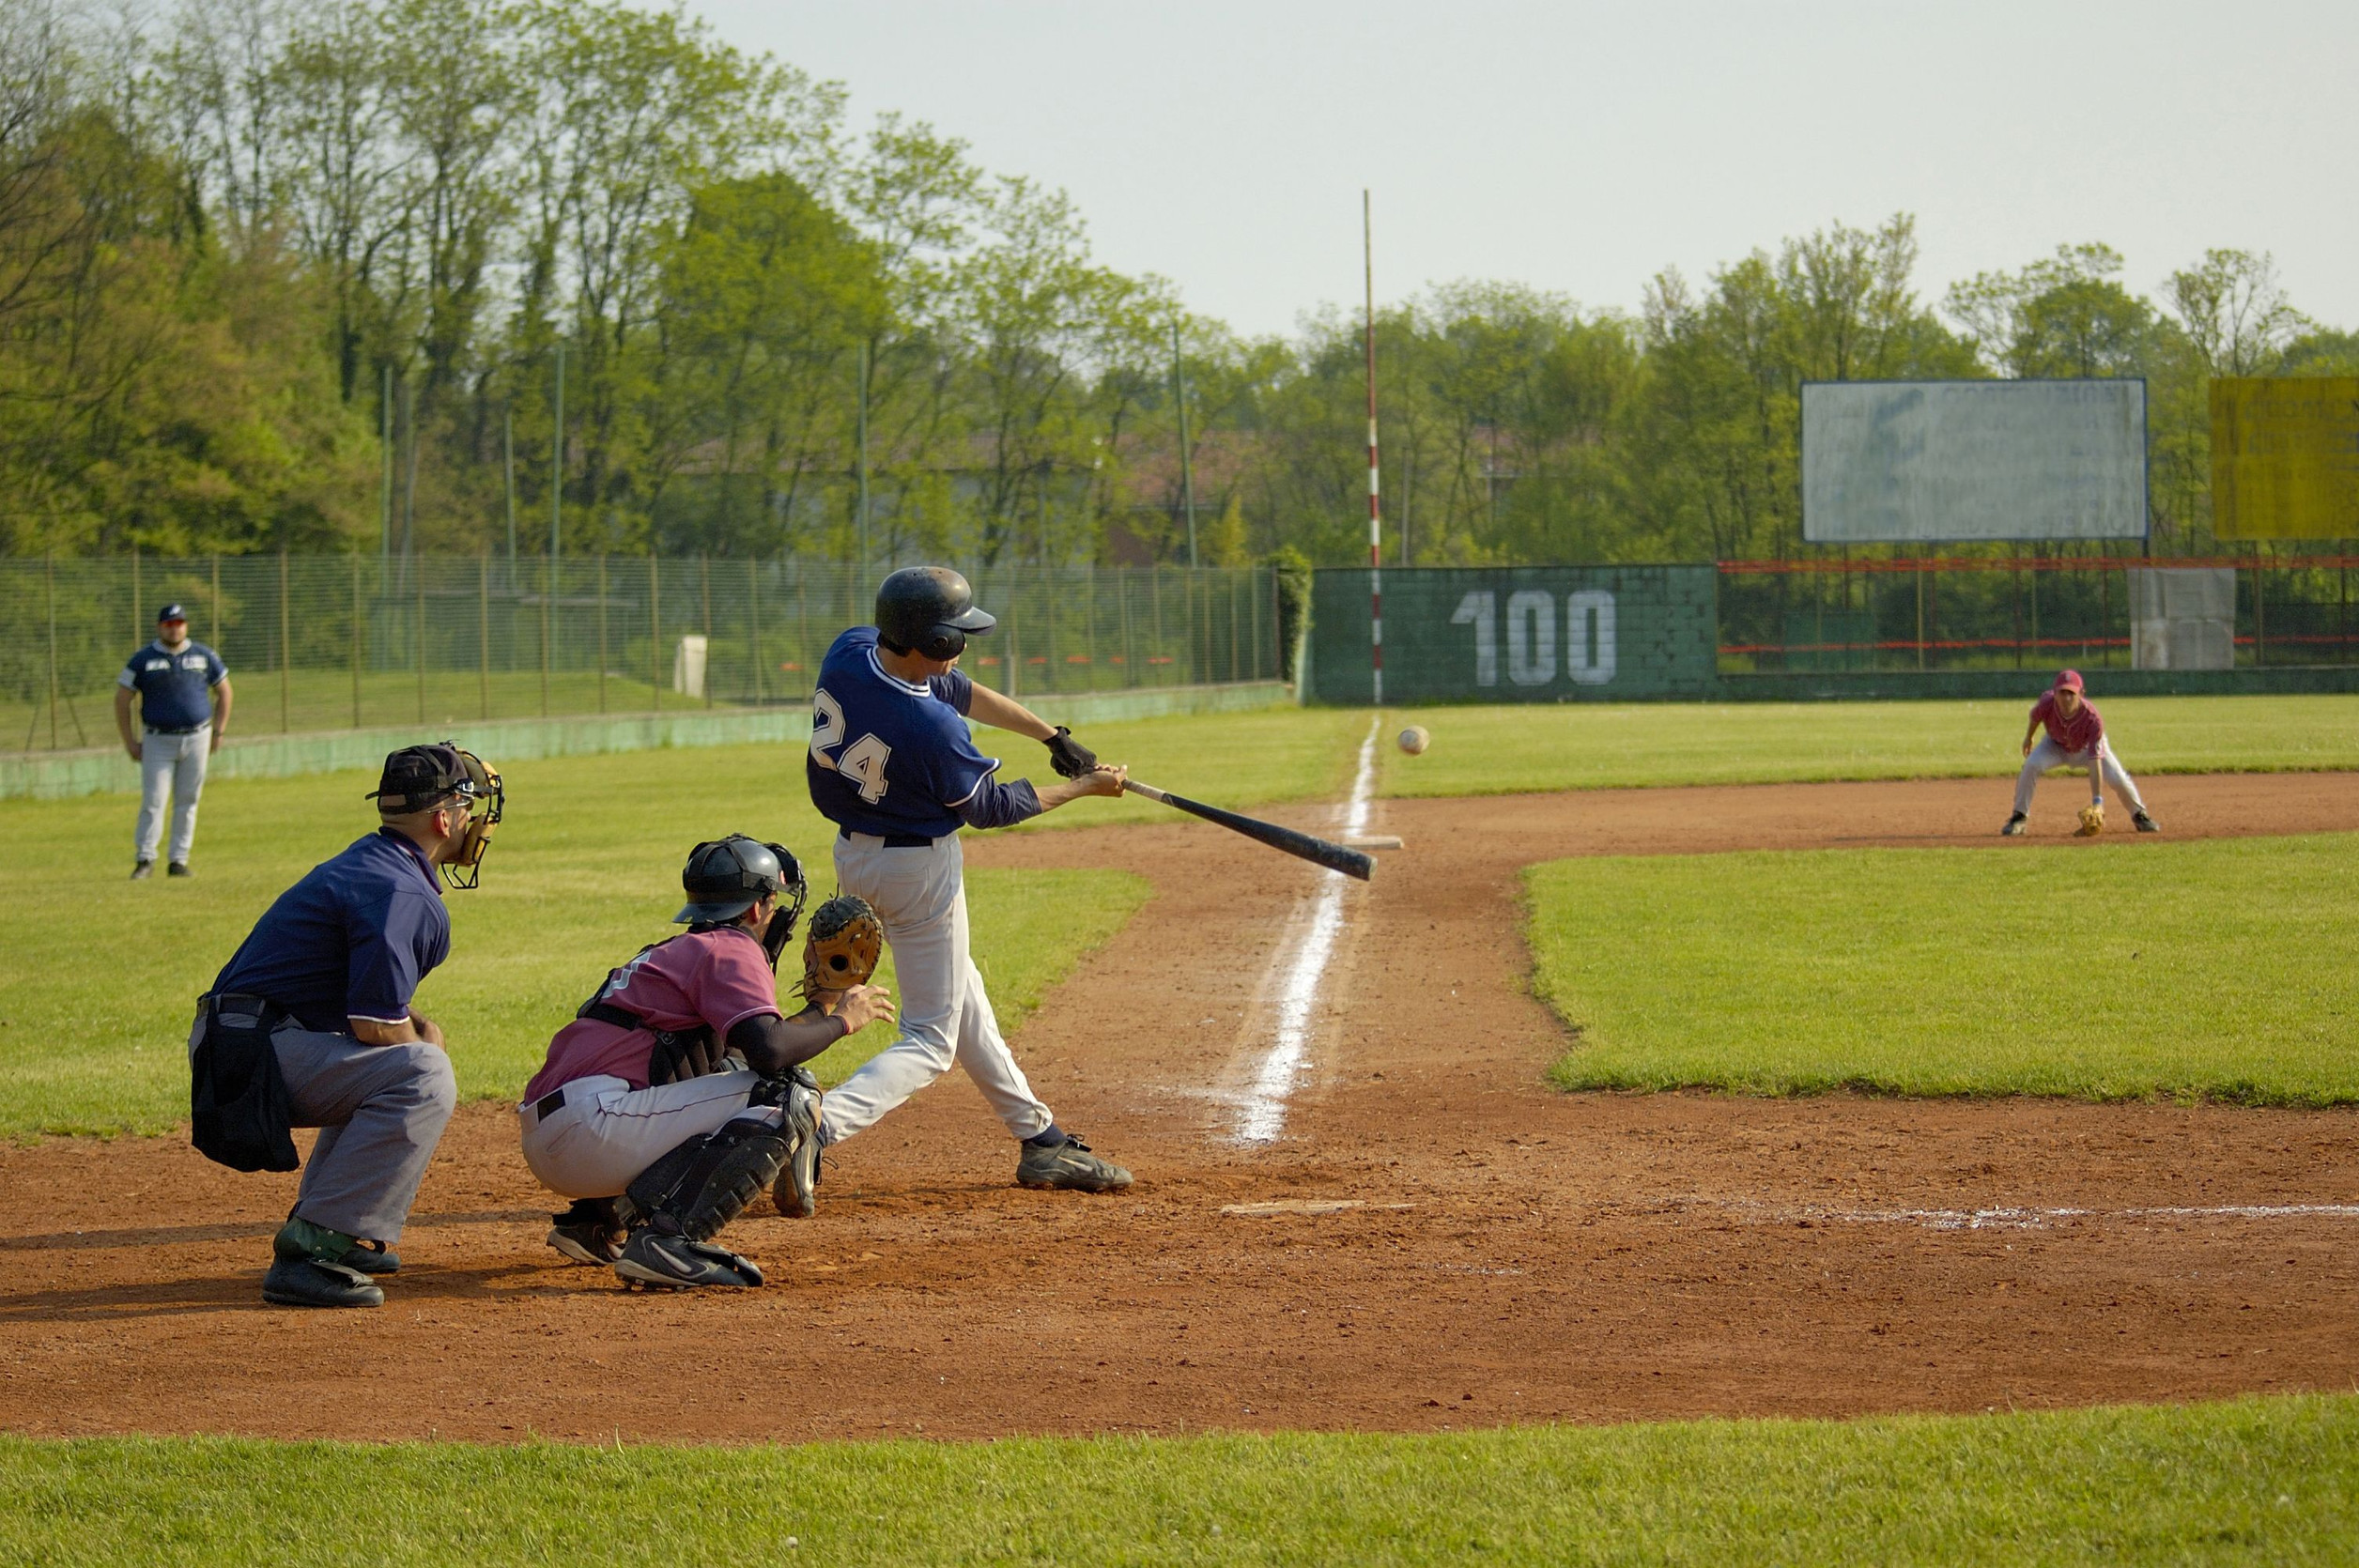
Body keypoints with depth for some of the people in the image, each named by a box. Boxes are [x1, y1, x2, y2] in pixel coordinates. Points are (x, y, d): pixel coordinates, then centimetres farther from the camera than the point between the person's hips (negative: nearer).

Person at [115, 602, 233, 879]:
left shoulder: (204, 656, 7)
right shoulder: (142, 659, 0)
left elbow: (225, 693, 15)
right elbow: (122, 701, 4)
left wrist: (218, 732, 7)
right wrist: (129, 742, -2)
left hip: (196, 739, 2)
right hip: (158, 741, -2)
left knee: (187, 802, 4)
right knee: (153, 801, -7)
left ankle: (179, 859, 10)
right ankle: (146, 859, -3)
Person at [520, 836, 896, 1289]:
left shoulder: (678, 950, 29)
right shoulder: (731, 949, -1)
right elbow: (770, 1049, -16)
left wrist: (820, 1008, 29)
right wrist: (841, 1020, 0)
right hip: (592, 1125, -10)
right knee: (790, 1095, -11)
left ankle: (596, 1222, 17)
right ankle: (671, 1237, -23)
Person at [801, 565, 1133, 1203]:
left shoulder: (848, 651, -10)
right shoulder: (932, 727, -32)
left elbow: (960, 691, 5)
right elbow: (989, 807, -13)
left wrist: (1051, 735, 7)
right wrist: (1083, 787, 0)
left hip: (853, 856, 9)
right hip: (918, 870, -9)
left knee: (962, 1000, 21)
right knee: (931, 1039, 0)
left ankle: (1039, 1139, 32)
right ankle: (817, 1125, -20)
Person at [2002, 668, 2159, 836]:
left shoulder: (2092, 719, -40)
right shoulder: (2047, 703, -35)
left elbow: (2095, 762, -41)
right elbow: (2035, 717, -7)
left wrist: (2097, 801, -44)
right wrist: (2028, 739, 10)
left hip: (2087, 747, -2)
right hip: (2056, 745, 2)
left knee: (2117, 778, -15)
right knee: (2031, 765, -25)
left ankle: (2139, 815, 14)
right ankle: (2019, 817, -9)